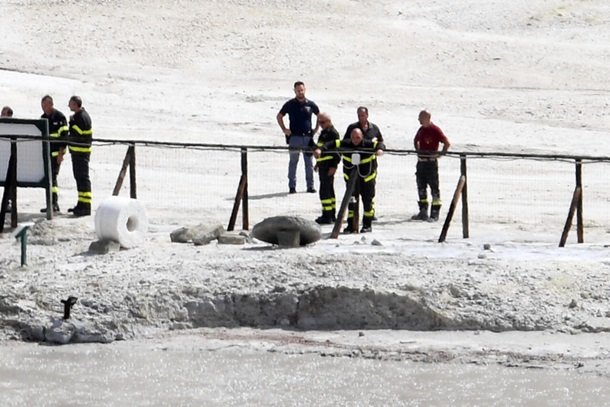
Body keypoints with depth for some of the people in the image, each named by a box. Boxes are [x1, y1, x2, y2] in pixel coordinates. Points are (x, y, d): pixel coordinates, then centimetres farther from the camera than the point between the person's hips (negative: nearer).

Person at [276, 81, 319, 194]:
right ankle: (292, 186, 6)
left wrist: (316, 129, 12)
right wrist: (284, 129, 3)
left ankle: (310, 185, 10)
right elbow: (279, 116, 12)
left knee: (309, 162, 4)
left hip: (308, 137, 2)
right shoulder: (290, 104, 1)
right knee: (293, 162, 1)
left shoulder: (310, 104, 5)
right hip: (294, 137, -2)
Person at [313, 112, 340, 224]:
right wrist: (318, 163, 27)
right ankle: (331, 215, 22)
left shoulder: (333, 133, -13)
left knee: (325, 191, -11)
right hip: (323, 165, 10)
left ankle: (327, 216, -10)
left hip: (329, 166, -10)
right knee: (329, 190, 15)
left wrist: (334, 166, -22)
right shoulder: (324, 133, 17)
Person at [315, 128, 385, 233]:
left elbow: (379, 144, -26)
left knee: (367, 201, 6)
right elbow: (332, 144, -15)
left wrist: (380, 149, -51)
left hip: (367, 178, -2)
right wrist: (321, 149, -33)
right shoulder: (345, 144, -11)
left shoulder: (368, 144, -15)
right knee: (351, 202, 0)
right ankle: (351, 225, 5)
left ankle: (367, 225, 18)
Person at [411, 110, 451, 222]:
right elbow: (416, 140, 30)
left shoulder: (435, 130, -12)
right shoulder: (421, 129, 11)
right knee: (421, 187, 11)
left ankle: (435, 214, 0)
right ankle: (423, 212, 19)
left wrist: (441, 154, -14)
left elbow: (447, 143, -14)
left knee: (434, 187, -3)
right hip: (421, 161, 8)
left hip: (431, 162, -8)